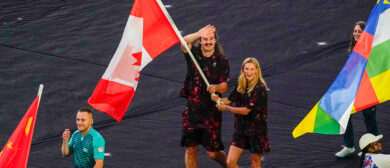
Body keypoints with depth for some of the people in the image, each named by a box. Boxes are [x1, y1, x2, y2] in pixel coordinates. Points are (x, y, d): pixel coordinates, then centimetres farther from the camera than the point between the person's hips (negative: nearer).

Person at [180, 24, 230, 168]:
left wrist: (216, 87, -30)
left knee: (213, 153, 1)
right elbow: (184, 42, -19)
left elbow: (225, 86, -7)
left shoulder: (221, 60, -1)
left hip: (211, 111, -2)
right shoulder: (194, 54, 2)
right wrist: (198, 34, -38)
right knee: (190, 149, 3)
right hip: (192, 109, 2)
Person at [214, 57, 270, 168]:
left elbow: (246, 110, -16)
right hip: (241, 128, 6)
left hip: (256, 129, -6)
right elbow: (229, 100, 5)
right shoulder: (241, 86, 7)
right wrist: (218, 99, -16)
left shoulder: (260, 88, -15)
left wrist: (227, 108, -10)